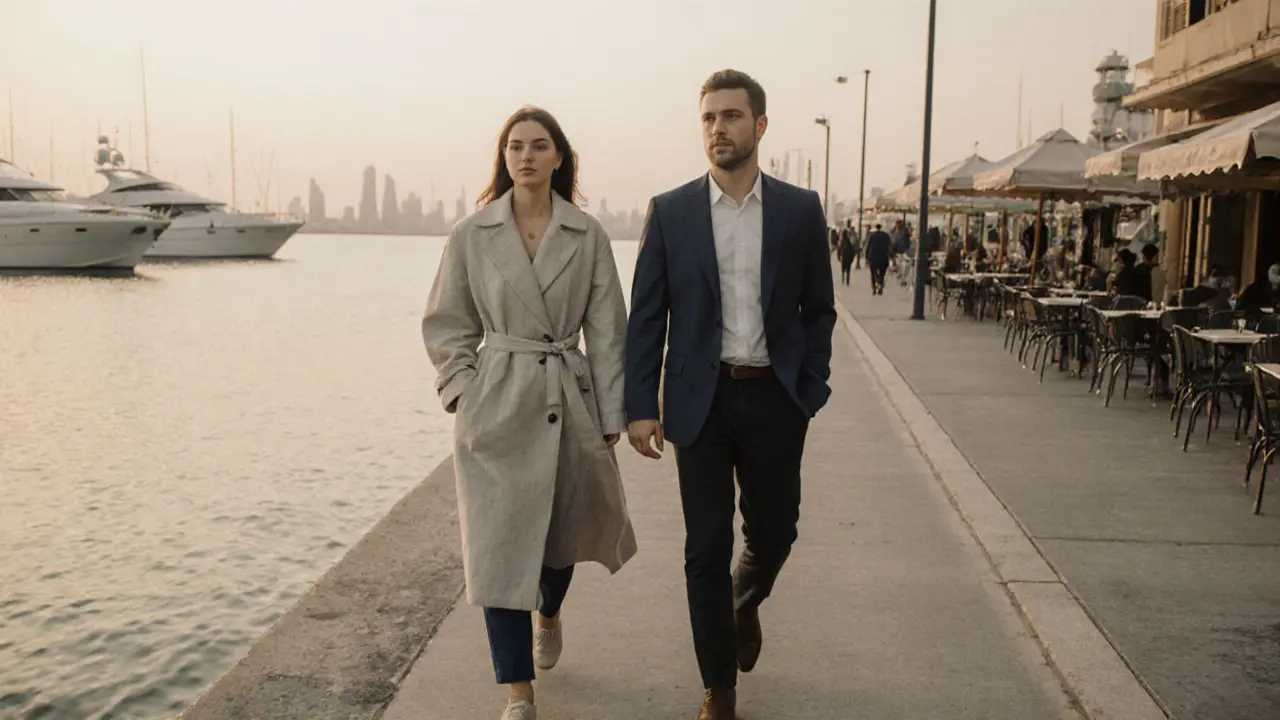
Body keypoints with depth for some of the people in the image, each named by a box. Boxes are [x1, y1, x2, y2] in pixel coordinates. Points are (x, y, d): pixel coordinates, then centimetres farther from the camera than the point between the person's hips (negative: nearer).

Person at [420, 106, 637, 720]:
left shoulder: (588, 235, 0)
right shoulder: (472, 235, -1)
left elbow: (606, 330, 1)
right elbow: (446, 325, 6)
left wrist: (610, 415, -1)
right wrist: (465, 390, -5)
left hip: (569, 401, 2)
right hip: (496, 408, -1)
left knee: (563, 530, 17)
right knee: (500, 544, -3)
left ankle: (548, 614, 52)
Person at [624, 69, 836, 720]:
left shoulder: (801, 210, 2)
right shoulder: (669, 211, 0)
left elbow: (818, 310, 8)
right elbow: (645, 317, 0)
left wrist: (811, 393, 0)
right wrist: (640, 407, -6)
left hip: (775, 400, 1)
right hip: (701, 401, -1)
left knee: (773, 533, 11)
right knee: (706, 549, 5)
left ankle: (744, 604, 47)